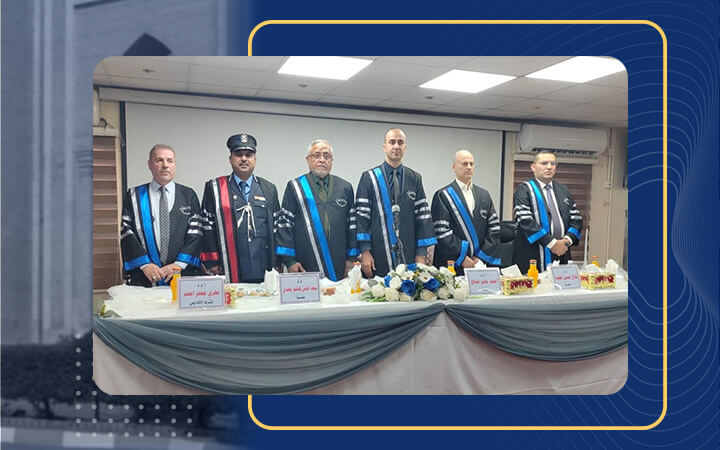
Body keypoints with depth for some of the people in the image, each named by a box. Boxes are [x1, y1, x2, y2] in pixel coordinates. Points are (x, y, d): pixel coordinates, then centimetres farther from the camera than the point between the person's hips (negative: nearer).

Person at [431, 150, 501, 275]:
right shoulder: (442, 196, -4)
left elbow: (494, 226, 8)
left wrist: (483, 255, -3)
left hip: (480, 263, 4)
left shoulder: (484, 195, 13)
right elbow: (441, 231, -11)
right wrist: (461, 258, -12)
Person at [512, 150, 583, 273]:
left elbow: (577, 218, 13)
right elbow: (525, 221, -13)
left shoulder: (564, 190, 17)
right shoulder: (524, 189, -1)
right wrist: (551, 242, -16)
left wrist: (567, 240, -5)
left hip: (562, 256, 5)